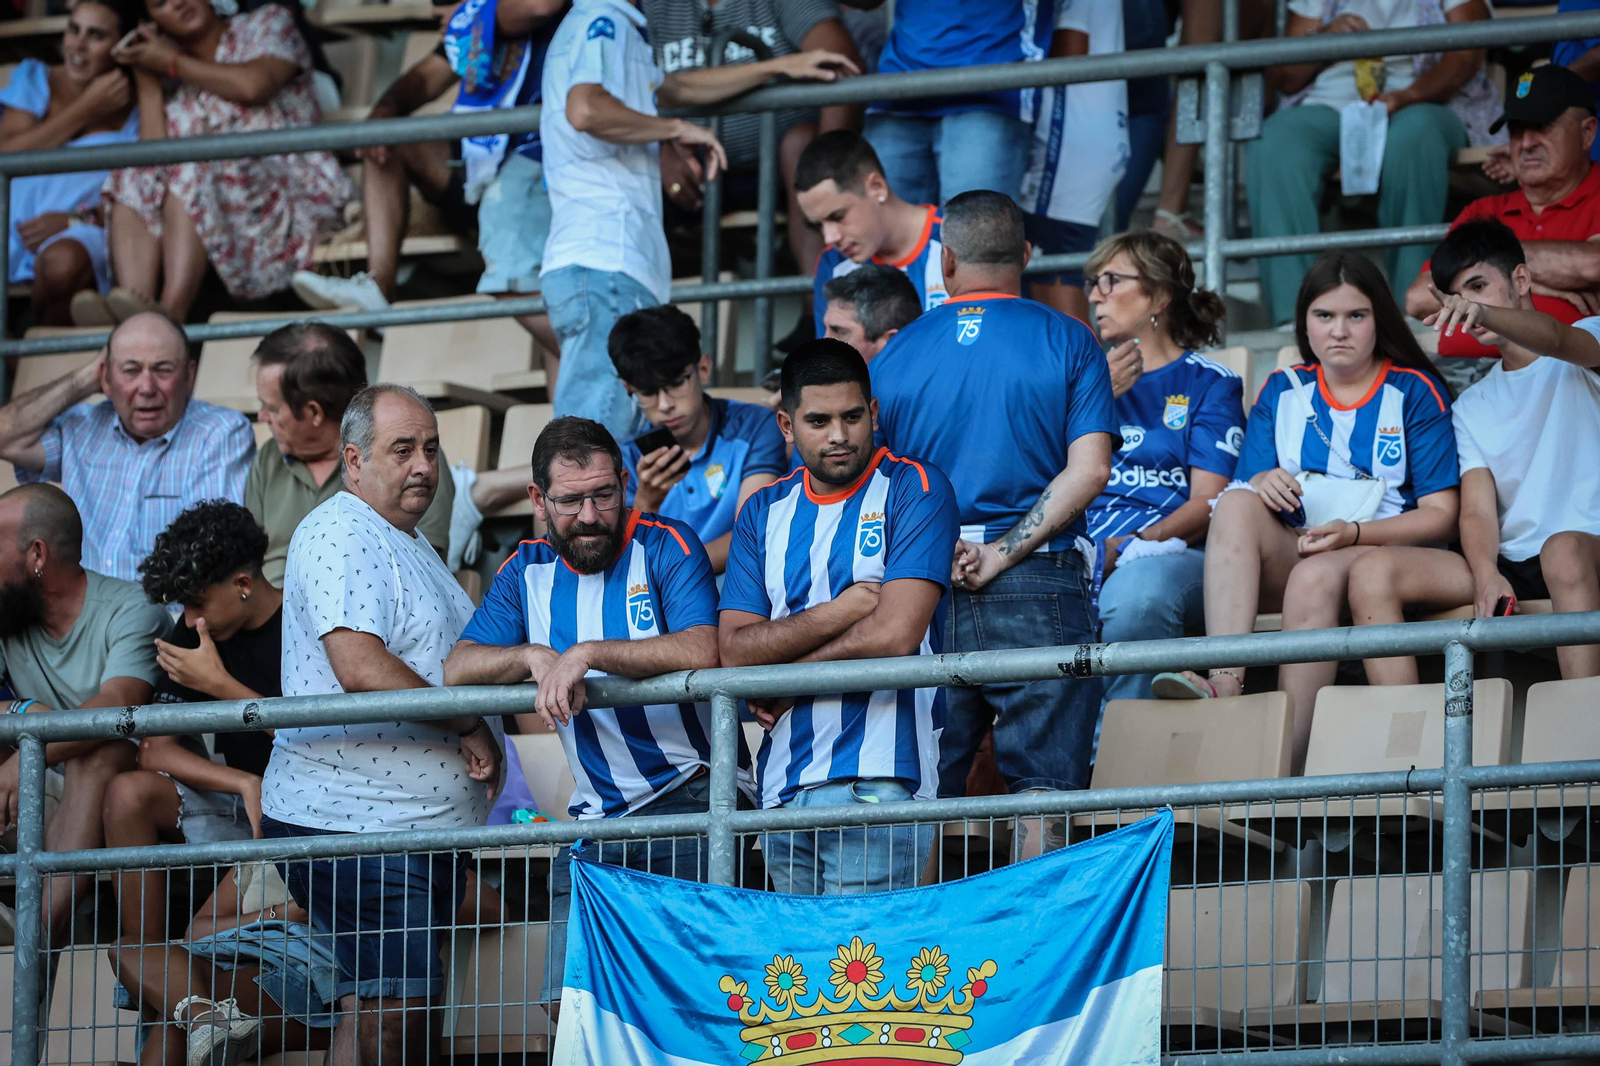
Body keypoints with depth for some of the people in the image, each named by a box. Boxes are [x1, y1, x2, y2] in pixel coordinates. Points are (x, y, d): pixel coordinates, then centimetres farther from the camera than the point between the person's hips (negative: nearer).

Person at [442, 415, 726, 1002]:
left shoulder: (666, 547, -5)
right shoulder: (527, 570, 11)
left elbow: (702, 652, -21)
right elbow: (458, 669, 3)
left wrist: (587, 654, -25)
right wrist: (535, 657, -15)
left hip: (691, 797, -5)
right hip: (597, 817, 5)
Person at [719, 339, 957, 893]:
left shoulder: (914, 489, 0)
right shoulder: (764, 513, 15)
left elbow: (896, 634, -11)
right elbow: (735, 650, 5)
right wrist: (841, 611, -8)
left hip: (877, 779, -5)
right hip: (783, 784, 5)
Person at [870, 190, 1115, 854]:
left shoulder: (896, 356, 9)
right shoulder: (1067, 342, 3)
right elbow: (1088, 471, -8)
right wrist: (1002, 555, -10)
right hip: (1039, 587, -2)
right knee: (1043, 784, -1)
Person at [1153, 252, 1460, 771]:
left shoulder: (1416, 392, 5)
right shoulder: (1281, 392, 16)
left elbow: (1440, 514, -2)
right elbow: (1243, 500, 9)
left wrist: (1352, 532, -18)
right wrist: (1262, 485, -17)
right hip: (1285, 558, 4)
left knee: (1316, 576, -37)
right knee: (1237, 502, -27)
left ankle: (1292, 753, -42)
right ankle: (1223, 684, -44)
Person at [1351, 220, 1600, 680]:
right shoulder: (1472, 408, 21)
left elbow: (1554, 339, -19)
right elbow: (1477, 509, 7)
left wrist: (1484, 313, -41)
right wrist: (1486, 576, -16)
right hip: (1510, 565, 5)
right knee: (1373, 571, -17)